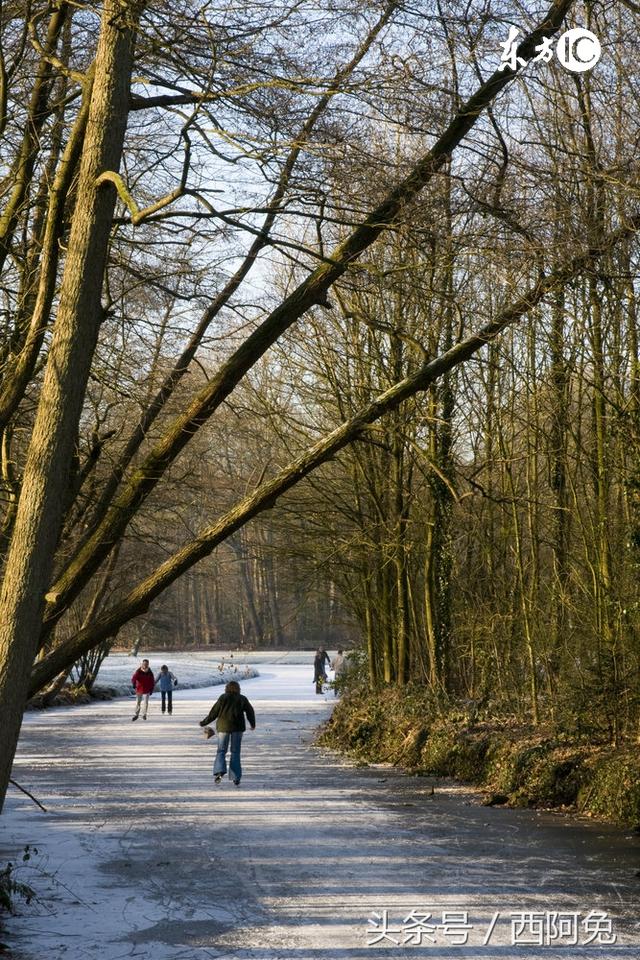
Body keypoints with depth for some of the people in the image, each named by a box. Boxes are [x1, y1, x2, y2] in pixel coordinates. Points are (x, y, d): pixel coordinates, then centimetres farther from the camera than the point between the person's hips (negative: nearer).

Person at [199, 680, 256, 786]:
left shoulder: (223, 698, -2)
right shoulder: (242, 699, 2)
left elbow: (214, 712, 0)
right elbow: (250, 712, 9)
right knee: (235, 753, 8)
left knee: (221, 751, 8)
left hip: (224, 727, -1)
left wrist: (204, 722, 12)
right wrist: (252, 724, 26)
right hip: (237, 728, 1)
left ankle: (219, 771, -16)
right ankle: (236, 778, 4)